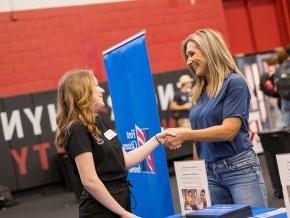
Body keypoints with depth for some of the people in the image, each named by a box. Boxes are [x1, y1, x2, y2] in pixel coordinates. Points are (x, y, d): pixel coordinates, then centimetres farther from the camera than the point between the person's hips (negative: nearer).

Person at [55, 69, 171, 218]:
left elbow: (125, 161, 11)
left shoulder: (97, 122, 11)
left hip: (121, 200, 8)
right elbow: (90, 181, -21)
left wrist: (157, 139, 7)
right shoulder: (77, 129, -17)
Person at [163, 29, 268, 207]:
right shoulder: (200, 92, 12)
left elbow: (228, 131, -17)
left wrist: (184, 135, -17)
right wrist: (178, 137, 2)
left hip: (240, 167, -6)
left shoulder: (234, 83, -8)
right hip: (210, 172, 7)